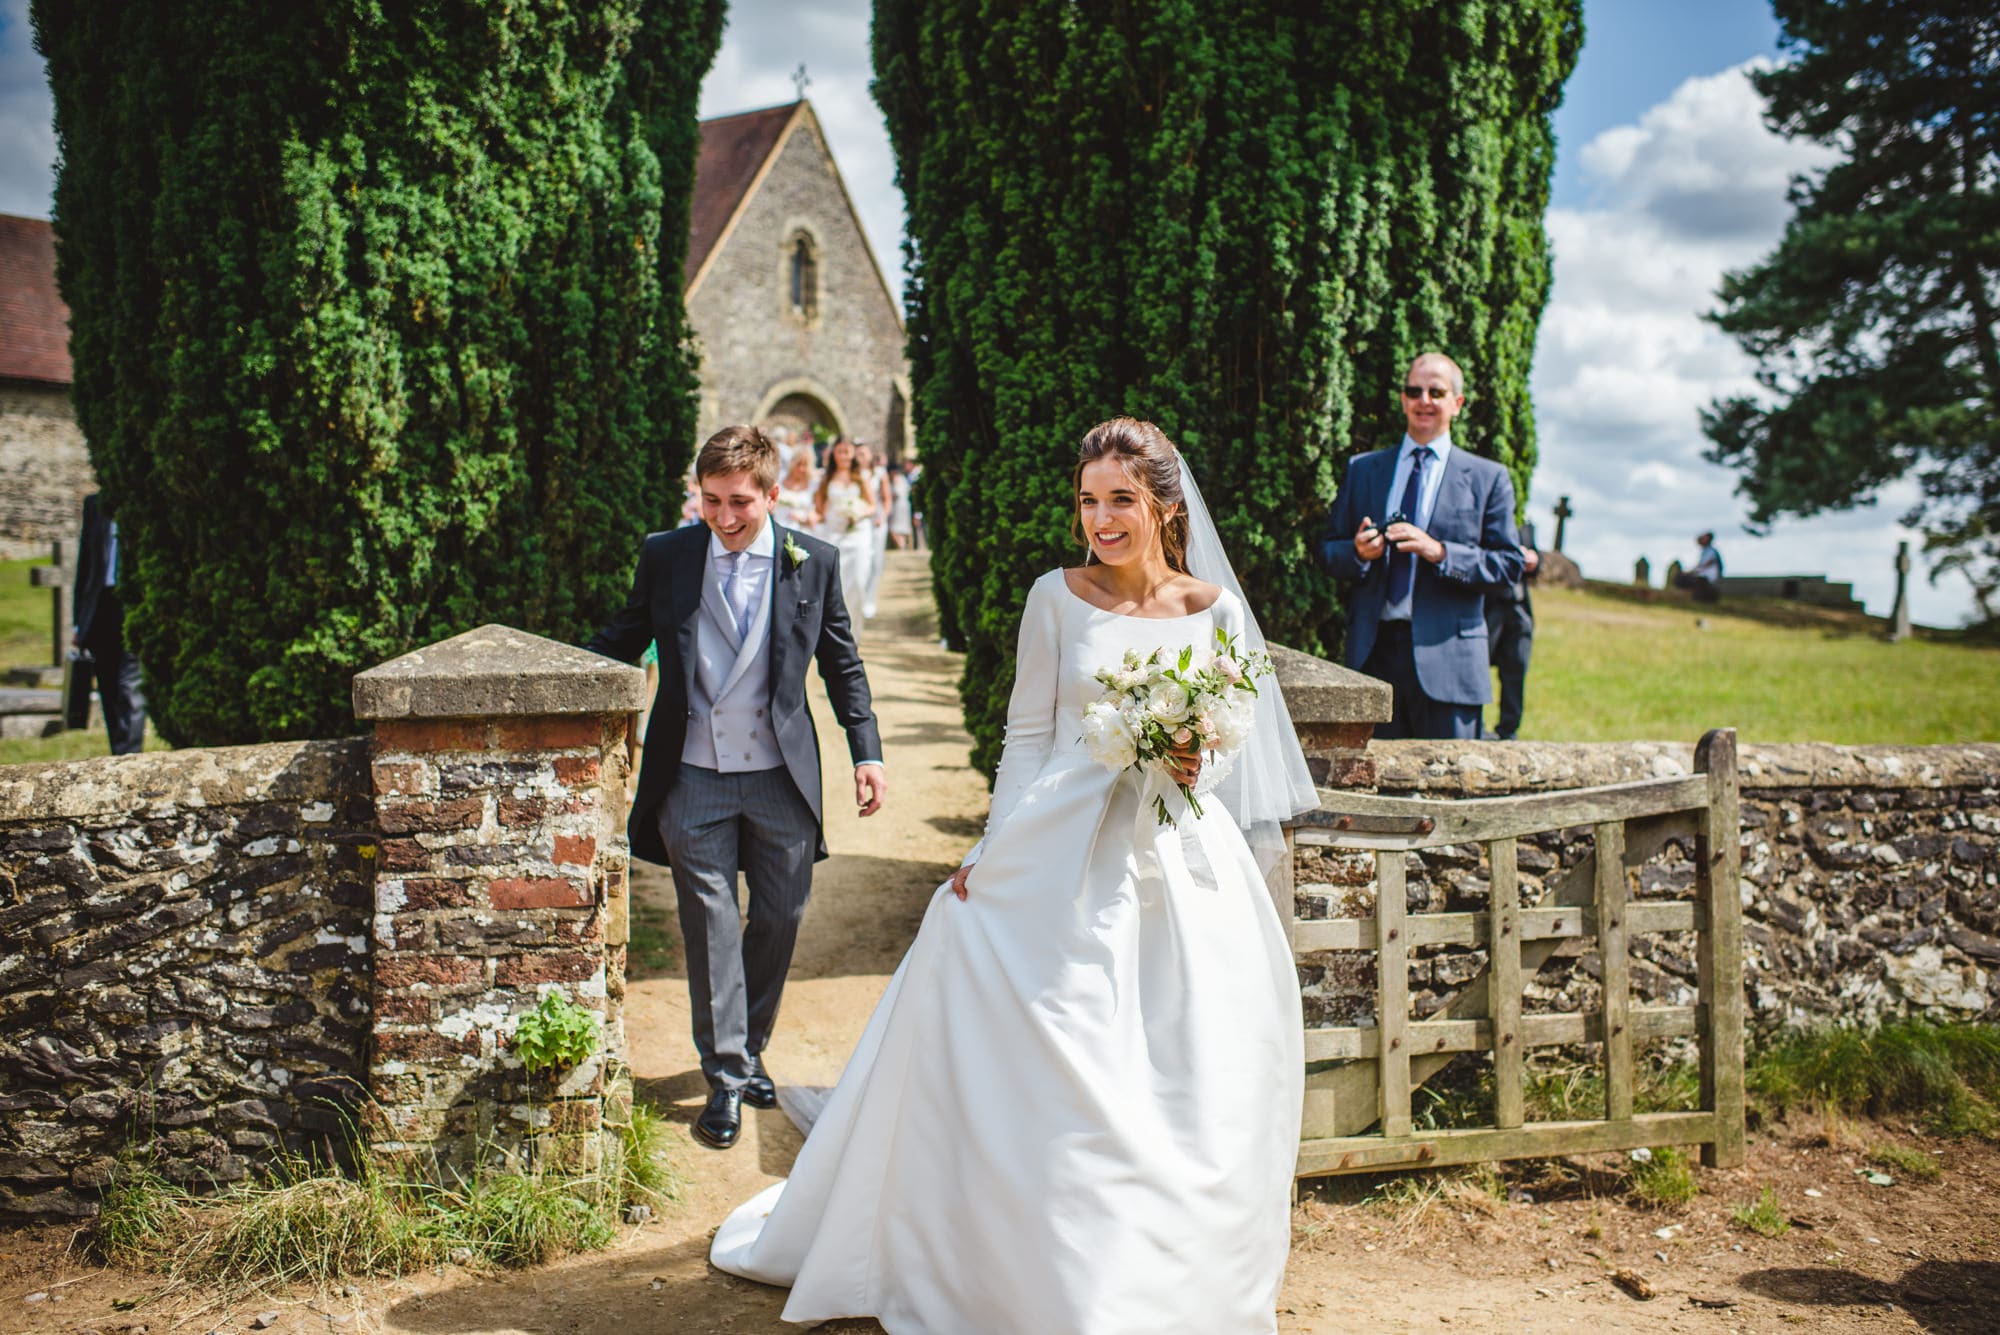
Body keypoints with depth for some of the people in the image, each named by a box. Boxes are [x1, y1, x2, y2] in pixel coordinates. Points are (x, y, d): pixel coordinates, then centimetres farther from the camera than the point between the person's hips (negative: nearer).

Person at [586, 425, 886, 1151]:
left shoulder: (813, 562, -1)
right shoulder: (665, 557, 0)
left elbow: (842, 665, 7)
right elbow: (620, 642, 9)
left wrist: (867, 753, 4)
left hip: (782, 776, 1)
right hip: (694, 778, -1)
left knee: (778, 920, 11)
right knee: (710, 926, 2)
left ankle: (749, 1050, 32)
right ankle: (726, 1076, 14)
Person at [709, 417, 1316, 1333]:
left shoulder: (1215, 607, 5)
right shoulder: (1058, 598, 1)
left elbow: (1233, 737, 11)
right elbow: (1028, 738, 3)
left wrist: (1195, 766, -11)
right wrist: (991, 856, -1)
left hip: (1181, 857, 2)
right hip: (1067, 857, -1)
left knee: (1195, 1078, 5)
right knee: (1049, 1070, -1)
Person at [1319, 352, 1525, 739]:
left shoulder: (1488, 478, 7)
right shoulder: (1362, 469, 15)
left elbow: (1509, 565, 0)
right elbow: (1328, 549, 15)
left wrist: (1440, 552, -14)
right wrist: (1358, 552, -9)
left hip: (1446, 657, -2)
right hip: (1374, 650, 2)